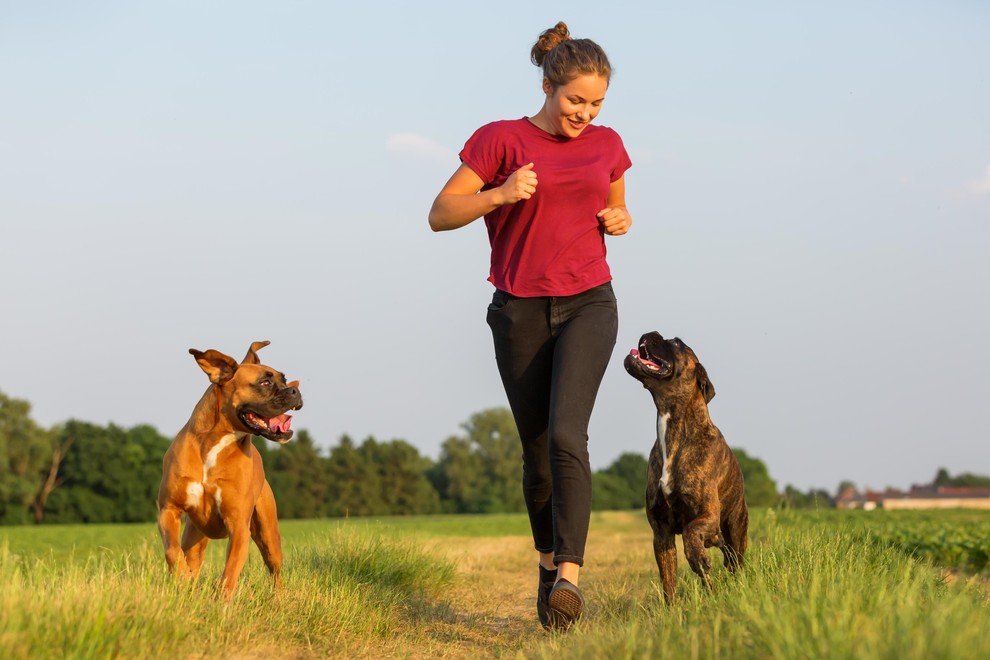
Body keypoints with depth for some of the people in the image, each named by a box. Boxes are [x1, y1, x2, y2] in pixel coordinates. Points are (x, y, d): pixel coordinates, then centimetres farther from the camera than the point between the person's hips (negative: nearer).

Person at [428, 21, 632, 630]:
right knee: (537, 452, 6)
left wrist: (619, 220, 2)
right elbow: (441, 215, -4)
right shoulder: (502, 140, -2)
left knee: (566, 434, -20)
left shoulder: (606, 145, 8)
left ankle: (570, 575, -25)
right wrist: (499, 194, -20)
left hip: (588, 305, 1)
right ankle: (548, 562, 29)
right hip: (521, 311, 0)